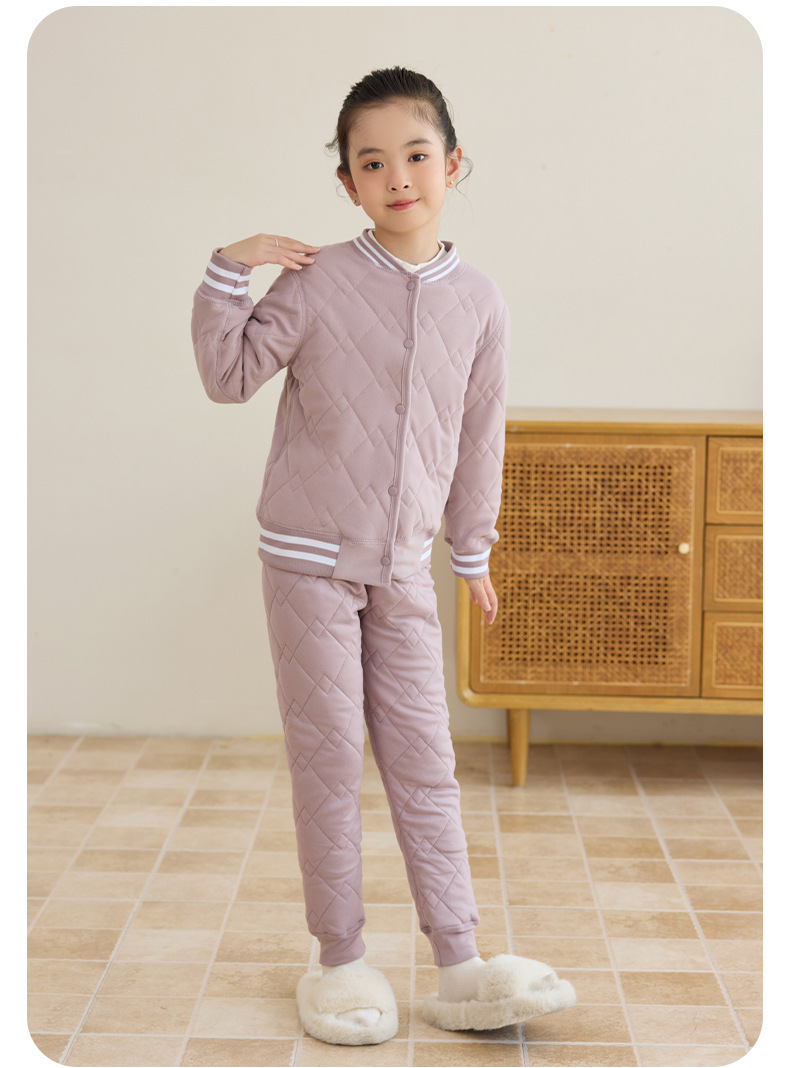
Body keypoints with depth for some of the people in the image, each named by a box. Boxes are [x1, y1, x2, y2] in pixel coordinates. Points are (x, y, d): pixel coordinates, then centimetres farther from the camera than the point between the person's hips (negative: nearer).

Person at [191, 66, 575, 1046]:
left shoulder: (478, 302, 3)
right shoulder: (316, 282, -6)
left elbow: (479, 435, 11)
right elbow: (230, 376, -4)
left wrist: (472, 549, 17)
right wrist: (227, 274, -15)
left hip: (403, 566, 3)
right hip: (310, 556, -2)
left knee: (424, 760, 5)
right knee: (329, 755, 3)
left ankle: (459, 969, 11)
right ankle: (340, 962, 15)